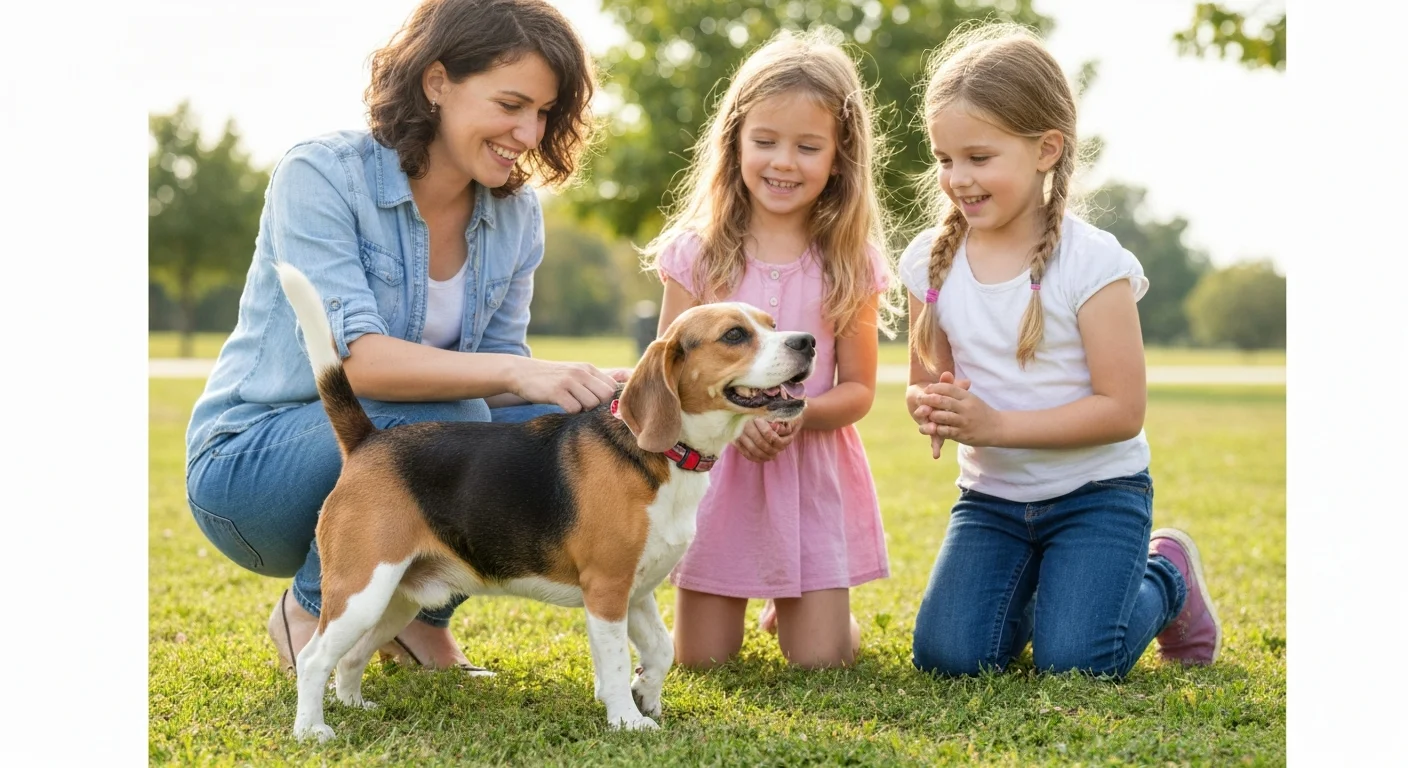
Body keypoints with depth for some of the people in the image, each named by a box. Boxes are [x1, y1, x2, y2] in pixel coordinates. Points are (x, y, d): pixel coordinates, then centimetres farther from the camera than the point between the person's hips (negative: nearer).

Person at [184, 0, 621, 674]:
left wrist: (591, 392, -22)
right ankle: (310, 613, -8)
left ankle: (421, 613, 3)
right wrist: (517, 372, -43)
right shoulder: (319, 176, -19)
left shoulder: (516, 213, 0)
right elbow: (353, 358, -31)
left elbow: (496, 370, 0)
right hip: (246, 464, -5)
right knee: (445, 418, -33)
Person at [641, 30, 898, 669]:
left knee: (819, 658, -2)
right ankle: (729, 597, 37)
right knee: (700, 657, 3)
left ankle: (799, 602, 32)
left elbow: (858, 389, -1)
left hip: (814, 476, 0)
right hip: (714, 469, 0)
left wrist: (799, 415, -22)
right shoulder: (698, 253, -4)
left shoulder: (851, 265, -3)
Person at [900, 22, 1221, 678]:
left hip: (1098, 494, -4)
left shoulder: (1091, 263, -17)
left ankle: (1167, 575, 15)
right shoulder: (932, 260, -3)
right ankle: (1031, 591, 21)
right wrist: (931, 407, -18)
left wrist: (995, 425, -25)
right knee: (946, 655, -13)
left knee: (1074, 662, -17)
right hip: (990, 496, 4)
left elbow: (1123, 409, -18)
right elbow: (926, 379, 8)